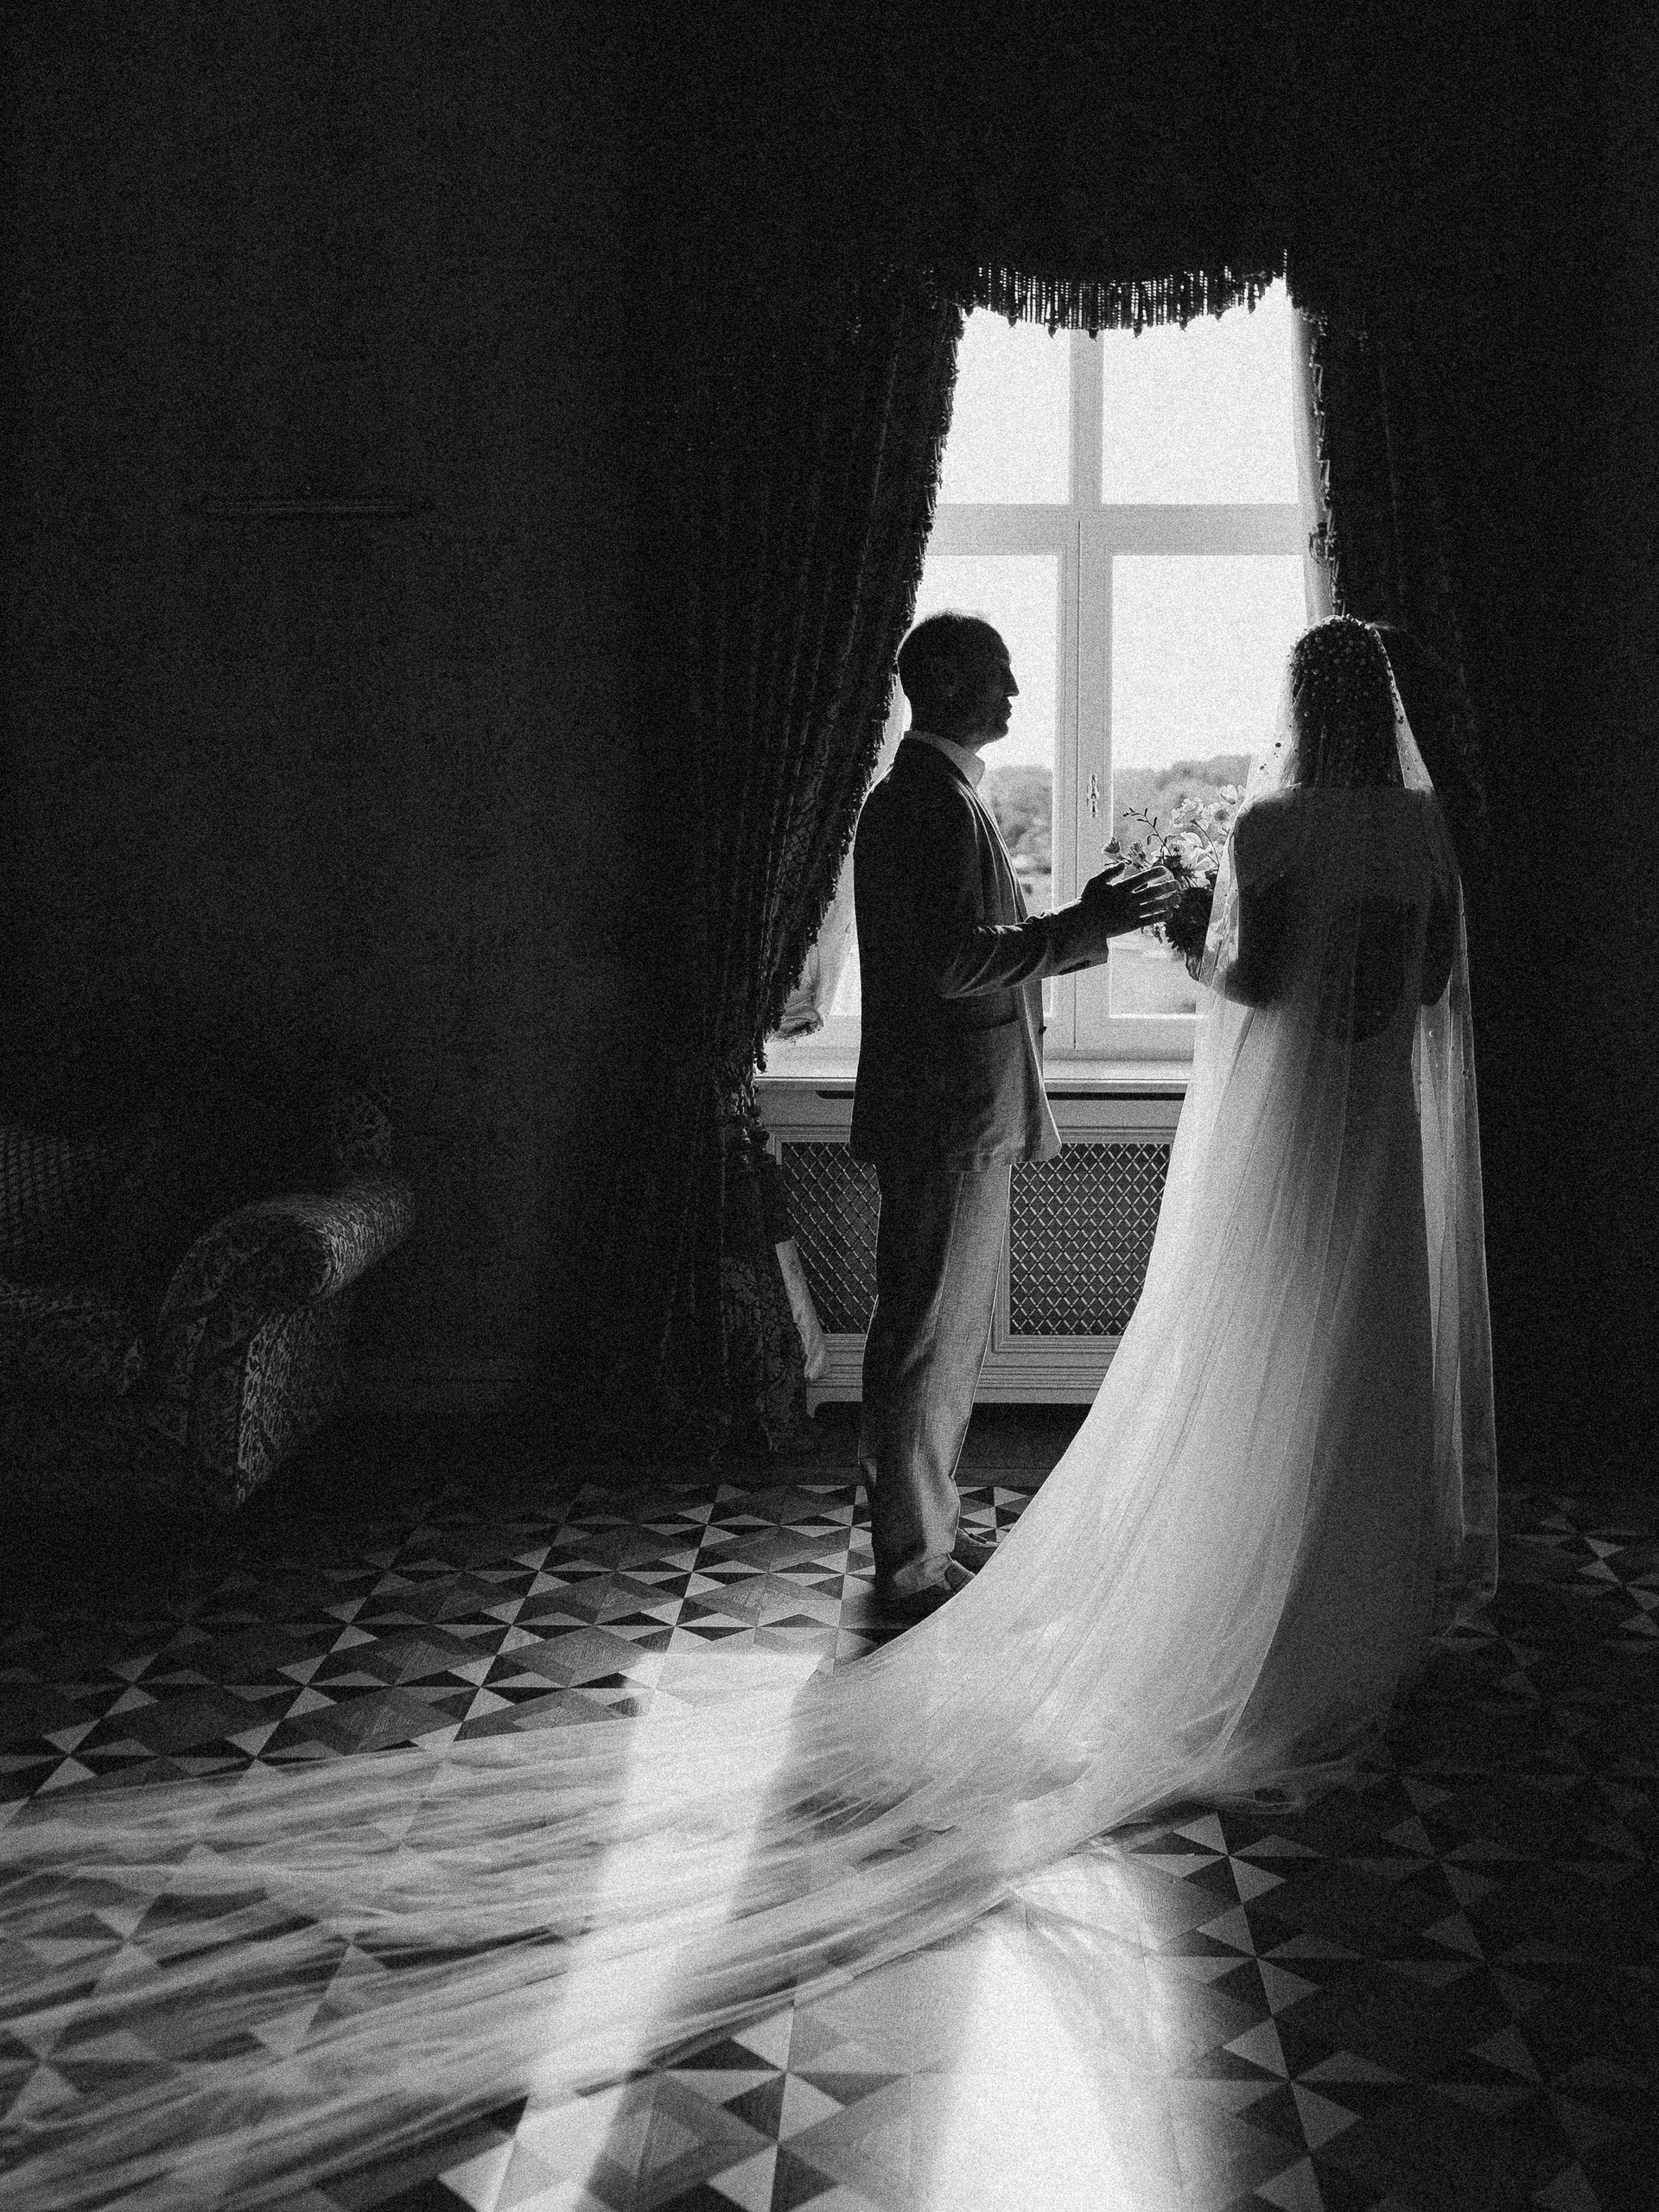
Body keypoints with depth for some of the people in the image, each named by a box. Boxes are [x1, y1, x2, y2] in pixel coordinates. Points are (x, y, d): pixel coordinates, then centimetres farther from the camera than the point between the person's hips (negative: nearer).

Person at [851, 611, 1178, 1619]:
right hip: (950, 1115, -11)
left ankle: (924, 1532, 28)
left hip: (957, 1111, 11)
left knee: (946, 1335, 17)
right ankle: (915, 1565, 6)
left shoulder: (920, 796, 17)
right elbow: (955, 960, -25)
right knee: (933, 1338, -3)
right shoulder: (935, 803, -16)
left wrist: (1084, 925, 16)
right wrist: (1082, 928, -22)